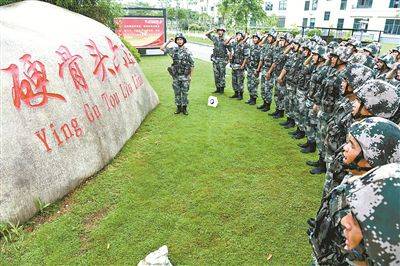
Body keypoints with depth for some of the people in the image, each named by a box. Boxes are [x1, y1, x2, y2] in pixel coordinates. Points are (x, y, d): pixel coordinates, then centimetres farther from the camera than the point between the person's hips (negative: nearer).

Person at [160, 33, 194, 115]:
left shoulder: (188, 52, -4)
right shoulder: (173, 50, 3)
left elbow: (192, 64, -1)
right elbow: (162, 48, 4)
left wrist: (190, 75, -4)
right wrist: (169, 41, 0)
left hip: (185, 76, -2)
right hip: (176, 76, 2)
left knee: (185, 92, 4)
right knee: (177, 93, 9)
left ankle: (184, 108, 16)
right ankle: (178, 107, 21)